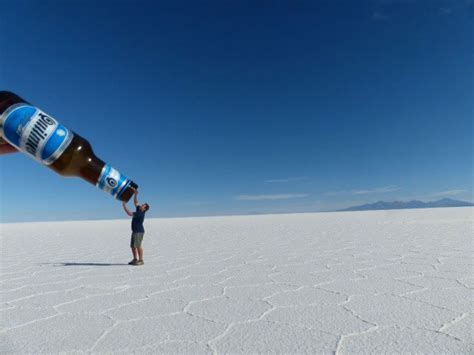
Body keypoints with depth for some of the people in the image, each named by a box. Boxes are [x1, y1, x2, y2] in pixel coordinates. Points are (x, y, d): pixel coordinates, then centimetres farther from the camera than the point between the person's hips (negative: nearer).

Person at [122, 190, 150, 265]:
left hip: (139, 232, -10)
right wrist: (135, 194, 9)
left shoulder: (140, 214, -19)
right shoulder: (139, 210, 7)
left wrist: (124, 206, -17)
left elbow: (129, 214, -22)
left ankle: (141, 260, -5)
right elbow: (135, 202, 17)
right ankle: (135, 259, 16)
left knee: (138, 246, -10)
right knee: (133, 246, 10)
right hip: (135, 231, 10)